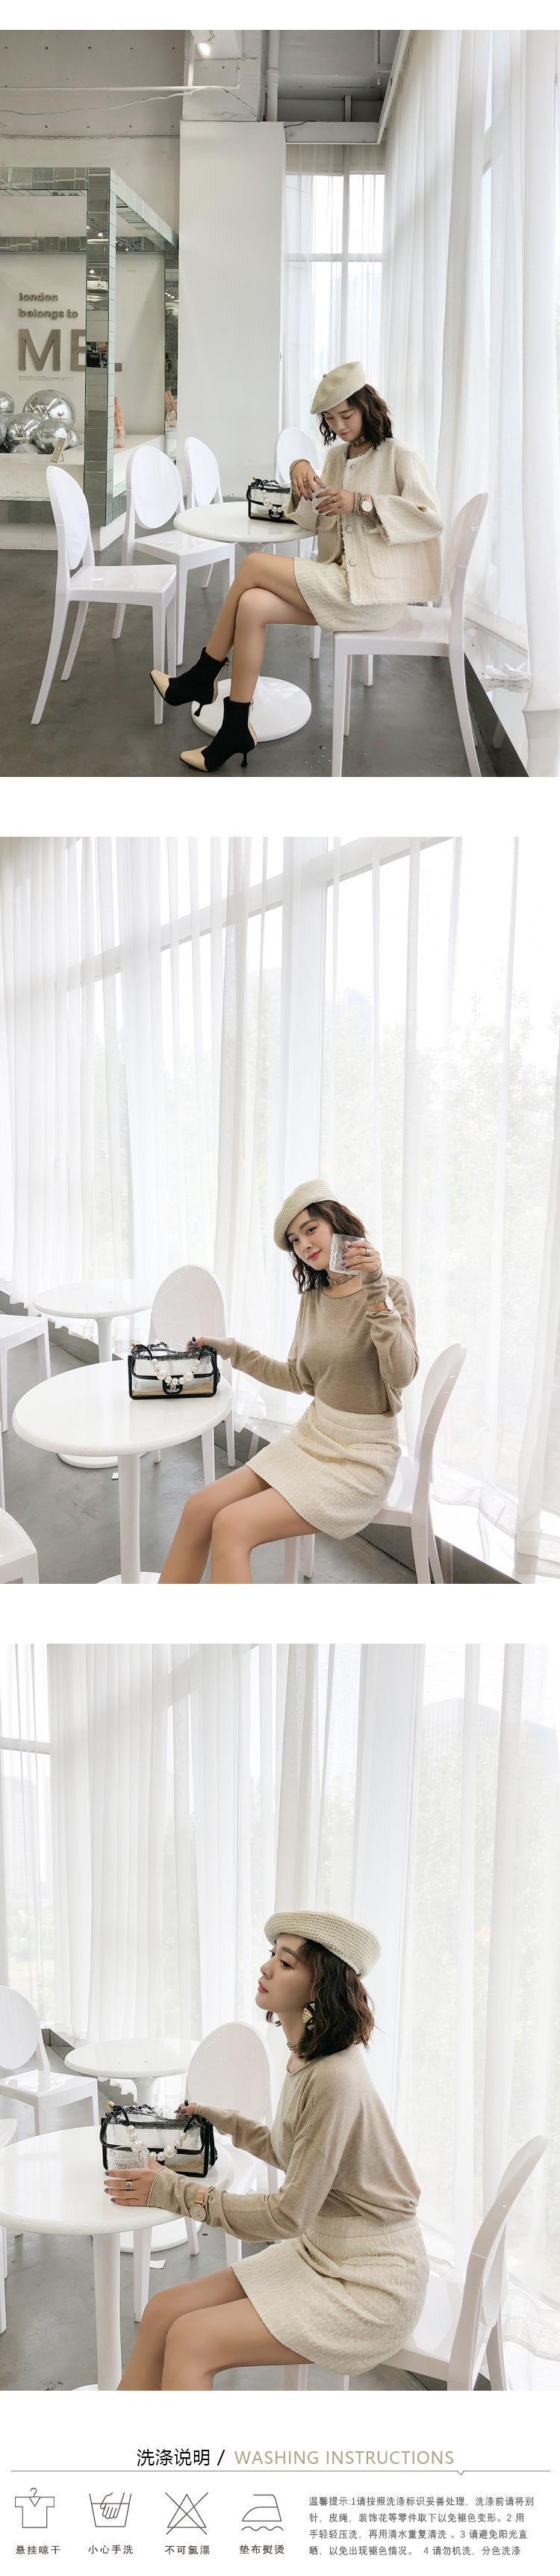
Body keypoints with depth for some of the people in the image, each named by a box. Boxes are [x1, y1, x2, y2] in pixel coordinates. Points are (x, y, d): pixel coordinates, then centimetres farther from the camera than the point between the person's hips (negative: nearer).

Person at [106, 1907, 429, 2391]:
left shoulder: (334, 2078, -26)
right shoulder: (306, 2059, 3)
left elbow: (289, 2214, -21)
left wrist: (178, 2193, -14)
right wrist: (222, 2122, 23)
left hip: (370, 2284, -9)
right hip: (316, 2255, 9)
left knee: (190, 2341, -17)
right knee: (163, 2311, -3)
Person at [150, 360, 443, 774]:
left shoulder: (400, 457, -4)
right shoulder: (337, 456, 18)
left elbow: (432, 519, -15)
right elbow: (311, 522, 13)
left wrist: (363, 502, -19)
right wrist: (301, 476, -6)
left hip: (374, 592, -7)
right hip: (341, 581, 7)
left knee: (254, 566, -16)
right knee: (252, 605, -19)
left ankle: (202, 679, -2)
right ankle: (236, 731, -14)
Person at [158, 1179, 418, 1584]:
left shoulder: (392, 1292, -11)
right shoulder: (313, 1298, 10)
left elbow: (401, 1375, -26)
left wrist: (376, 1292, -32)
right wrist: (234, 1352, 13)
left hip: (360, 1459, -7)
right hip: (310, 1439, 7)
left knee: (232, 1526, -23)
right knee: (199, 1509, -9)